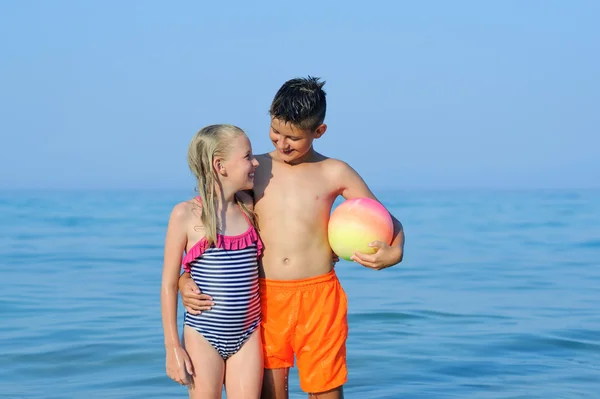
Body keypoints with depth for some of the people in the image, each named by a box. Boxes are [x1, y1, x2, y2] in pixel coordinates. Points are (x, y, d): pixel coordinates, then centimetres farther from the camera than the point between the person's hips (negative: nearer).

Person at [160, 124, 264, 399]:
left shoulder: (249, 209, 4)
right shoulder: (186, 214, -9)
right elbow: (169, 284, -5)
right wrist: (173, 347, -7)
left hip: (248, 334, 4)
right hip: (204, 336, -4)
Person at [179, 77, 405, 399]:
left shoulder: (335, 174, 3)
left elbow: (388, 222, 9)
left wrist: (393, 252, -14)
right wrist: (184, 279, -9)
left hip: (319, 296, -1)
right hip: (265, 298, 1)